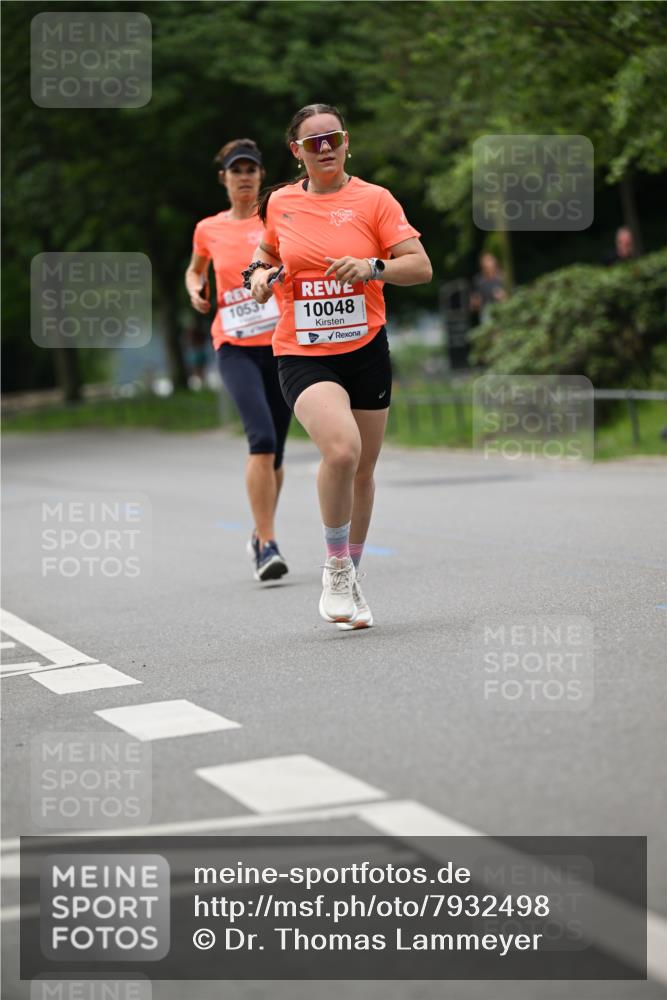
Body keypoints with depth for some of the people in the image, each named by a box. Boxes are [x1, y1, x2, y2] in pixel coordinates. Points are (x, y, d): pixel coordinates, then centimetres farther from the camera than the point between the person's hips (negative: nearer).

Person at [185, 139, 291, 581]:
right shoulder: (208, 229, 8)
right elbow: (195, 268, 26)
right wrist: (195, 289, 6)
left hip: (282, 343, 1)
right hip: (235, 346, -1)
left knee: (275, 450, 8)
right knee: (262, 437, -22)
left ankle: (261, 536, 30)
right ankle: (268, 545, -21)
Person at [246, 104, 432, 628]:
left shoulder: (374, 200, -1)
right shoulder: (279, 203, 5)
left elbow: (421, 266, -6)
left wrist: (372, 267, -23)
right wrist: (261, 272, 3)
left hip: (366, 351, 1)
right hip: (302, 353, -1)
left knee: (362, 471, 9)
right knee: (341, 449, -26)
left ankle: (349, 577, 30)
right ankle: (336, 569, -7)